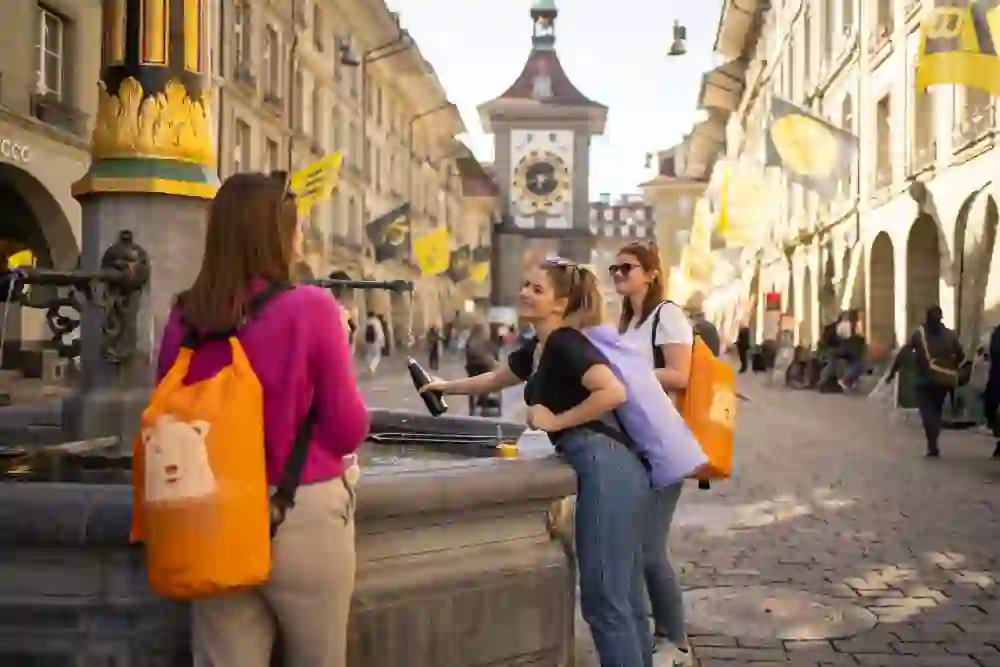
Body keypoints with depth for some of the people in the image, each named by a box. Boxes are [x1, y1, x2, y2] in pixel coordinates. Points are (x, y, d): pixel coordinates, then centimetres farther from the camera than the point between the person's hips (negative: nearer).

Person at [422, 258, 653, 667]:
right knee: (625, 597, 15)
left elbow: (614, 392, -25)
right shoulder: (537, 349, 18)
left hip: (608, 469, -10)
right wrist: (445, 387, 44)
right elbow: (492, 380, 36)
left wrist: (555, 421, -16)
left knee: (604, 598, -3)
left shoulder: (566, 344, -10)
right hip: (602, 472, 10)